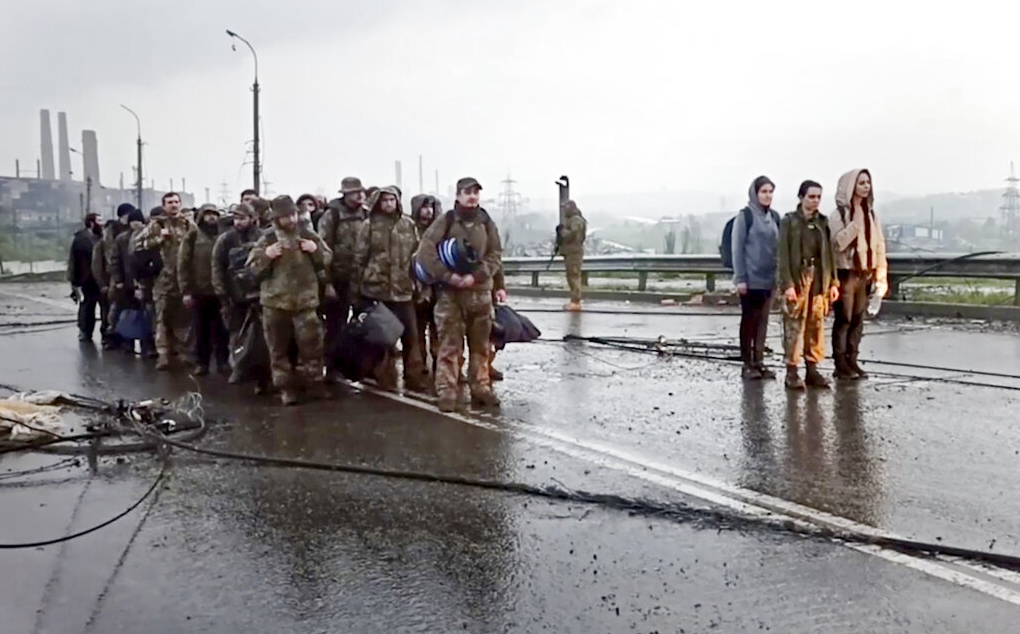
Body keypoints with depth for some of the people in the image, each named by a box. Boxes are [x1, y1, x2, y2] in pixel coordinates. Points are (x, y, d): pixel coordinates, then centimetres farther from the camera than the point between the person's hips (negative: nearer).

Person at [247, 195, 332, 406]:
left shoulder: (309, 237, 5)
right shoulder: (266, 240, 0)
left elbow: (327, 262, 11)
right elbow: (253, 270, -1)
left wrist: (316, 250, -7)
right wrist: (266, 256, -17)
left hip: (306, 301, 1)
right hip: (275, 302, -1)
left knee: (311, 344, -1)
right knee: (279, 348, 5)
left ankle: (314, 383, 13)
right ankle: (286, 387, 14)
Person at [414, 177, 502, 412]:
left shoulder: (486, 223, 8)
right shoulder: (446, 222, -1)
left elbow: (496, 256, 3)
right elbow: (425, 251, -9)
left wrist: (476, 276, -13)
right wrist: (448, 275, -17)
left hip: (481, 291, 3)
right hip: (450, 293, -3)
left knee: (481, 345, 10)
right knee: (450, 345, -3)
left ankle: (481, 388, 21)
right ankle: (447, 393, 2)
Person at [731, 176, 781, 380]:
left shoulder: (774, 217, 11)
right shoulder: (745, 215, -5)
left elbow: (778, 247, 15)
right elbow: (737, 248, -8)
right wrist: (740, 278, -13)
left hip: (769, 278, 5)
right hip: (751, 278, -5)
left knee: (763, 320, 8)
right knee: (749, 320, 2)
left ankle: (759, 361, 15)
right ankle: (747, 363, 8)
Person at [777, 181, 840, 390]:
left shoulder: (823, 222, 13)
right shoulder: (789, 221, -1)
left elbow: (829, 253, 13)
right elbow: (783, 255, -7)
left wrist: (833, 282, 7)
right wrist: (787, 284, -14)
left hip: (819, 280, 5)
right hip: (797, 279, -5)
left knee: (816, 327, 6)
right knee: (794, 327, -5)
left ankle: (812, 369, 13)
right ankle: (792, 372, 0)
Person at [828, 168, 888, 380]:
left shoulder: (871, 214, 10)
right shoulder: (839, 214, -6)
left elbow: (879, 245, 10)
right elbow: (838, 242, -18)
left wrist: (881, 275, 6)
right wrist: (856, 222, -19)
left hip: (865, 274, 5)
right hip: (846, 273, -5)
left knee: (858, 319, 7)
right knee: (843, 319, -2)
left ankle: (852, 361, 14)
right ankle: (841, 364, 3)